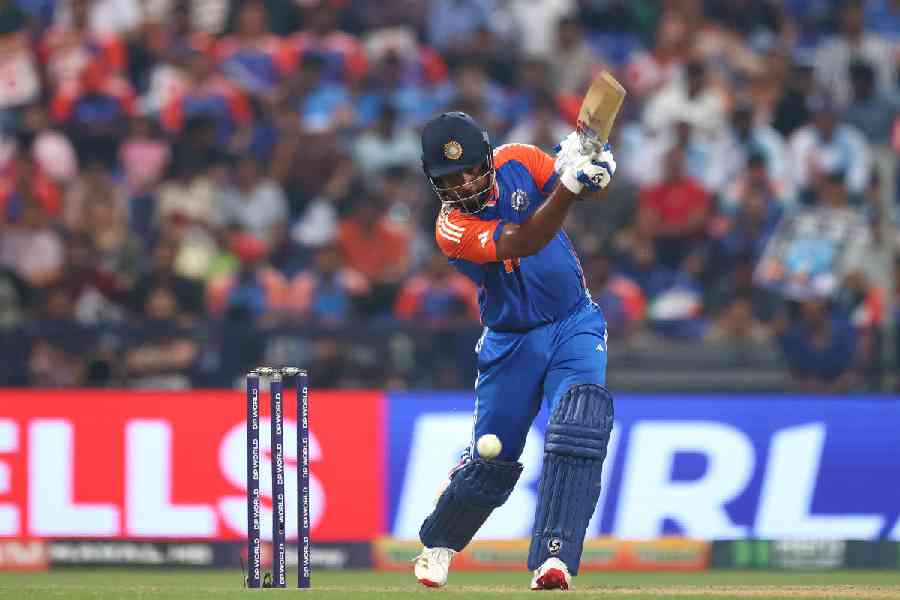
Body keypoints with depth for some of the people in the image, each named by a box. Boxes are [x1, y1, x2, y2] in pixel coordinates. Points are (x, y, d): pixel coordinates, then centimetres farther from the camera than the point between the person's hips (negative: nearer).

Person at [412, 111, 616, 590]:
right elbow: (522, 242, -34)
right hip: (511, 343, -2)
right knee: (491, 457, 4)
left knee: (577, 433, -21)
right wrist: (567, 186, -46)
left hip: (575, 323, 2)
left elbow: (593, 186, -9)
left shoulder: (517, 161, -7)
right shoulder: (453, 228, -19)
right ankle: (439, 543, 32)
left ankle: (553, 560, -26)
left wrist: (592, 168, -34)